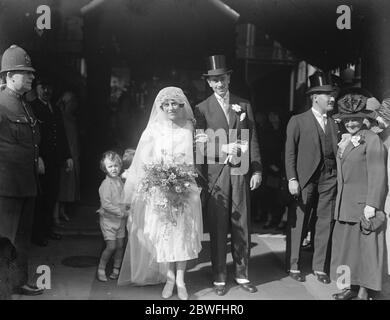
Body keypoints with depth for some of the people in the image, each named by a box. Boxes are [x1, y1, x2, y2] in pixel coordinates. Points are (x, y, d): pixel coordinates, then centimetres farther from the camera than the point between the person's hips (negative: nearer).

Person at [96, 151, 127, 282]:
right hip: (108, 219, -6)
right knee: (111, 246, -7)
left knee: (120, 245, 9)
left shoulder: (120, 180, 5)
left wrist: (125, 210, 3)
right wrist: (121, 212, -18)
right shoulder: (106, 184, -18)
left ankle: (116, 270, 24)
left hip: (120, 219, 6)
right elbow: (106, 204, -22)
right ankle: (101, 269, 12)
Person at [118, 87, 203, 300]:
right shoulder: (153, 130, 2)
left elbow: (196, 161, 6)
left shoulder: (189, 130, 2)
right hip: (158, 191, 0)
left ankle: (180, 280, 13)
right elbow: (143, 164, 4)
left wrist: (186, 181, -4)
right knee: (163, 233, 3)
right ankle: (169, 278, 17)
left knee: (183, 233, 2)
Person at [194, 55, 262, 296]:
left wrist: (257, 170, 3)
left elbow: (253, 140, 10)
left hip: (241, 173, 2)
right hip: (216, 174, -2)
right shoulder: (202, 109, 4)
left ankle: (242, 274, 21)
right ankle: (219, 277, 14)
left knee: (242, 225, 8)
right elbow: (202, 146, -2)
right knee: (218, 228, 2)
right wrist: (224, 150, -18)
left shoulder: (244, 106, 12)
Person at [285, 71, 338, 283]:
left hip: (329, 179, 4)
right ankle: (293, 266, 17)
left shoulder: (334, 124, 12)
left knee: (325, 224, 8)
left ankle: (320, 267, 20)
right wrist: (292, 179, -12)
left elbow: (336, 152, 7)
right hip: (306, 179, -4)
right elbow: (290, 152, -4)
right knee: (298, 224, 4)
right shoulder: (298, 121, 0)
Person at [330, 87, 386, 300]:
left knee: (364, 245, 1)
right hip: (345, 203, 8)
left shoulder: (372, 140, -10)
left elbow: (377, 175, -14)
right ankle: (350, 287, 26)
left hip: (363, 203, -8)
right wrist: (340, 201, 9)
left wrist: (371, 205, -18)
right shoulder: (345, 140, 13)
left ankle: (363, 292, 12)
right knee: (345, 243, 13)